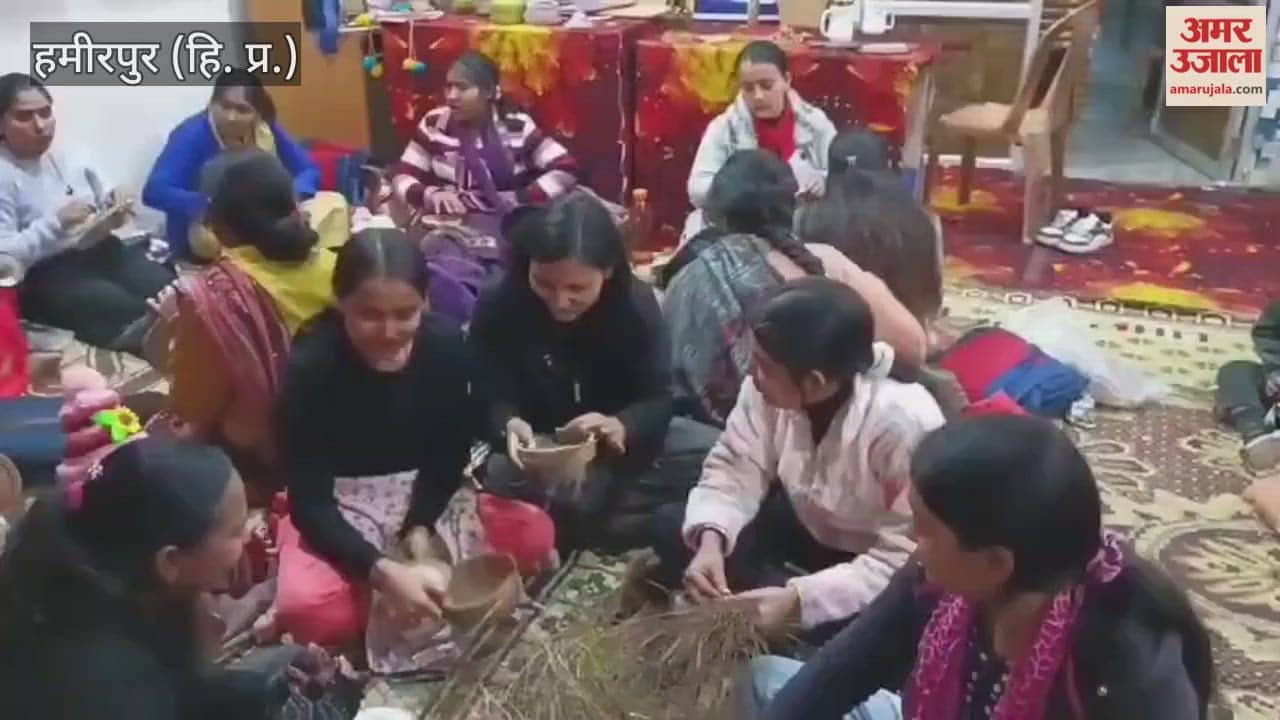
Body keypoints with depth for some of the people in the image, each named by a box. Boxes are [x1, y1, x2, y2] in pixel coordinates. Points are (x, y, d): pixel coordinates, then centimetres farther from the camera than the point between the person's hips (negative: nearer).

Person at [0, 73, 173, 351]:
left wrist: (115, 213, -1)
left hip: (101, 251, 6)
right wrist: (55, 223, -25)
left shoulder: (67, 158, 12)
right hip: (46, 275, -6)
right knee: (125, 310, -30)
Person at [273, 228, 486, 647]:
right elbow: (308, 500, -22)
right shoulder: (311, 365, -22)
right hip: (337, 506, -2)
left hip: (424, 496, 3)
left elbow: (451, 455, -3)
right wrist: (381, 571, -36)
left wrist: (420, 531, -20)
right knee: (307, 608, -32)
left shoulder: (447, 347, -13)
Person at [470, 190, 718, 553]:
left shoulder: (637, 304, -16)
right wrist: (509, 424, -39)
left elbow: (657, 398, -15)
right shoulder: (497, 308, -19)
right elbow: (491, 397, -14)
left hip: (622, 443, 3)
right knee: (503, 474, -38)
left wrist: (622, 427, -39)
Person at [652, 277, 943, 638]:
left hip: (877, 569, -4)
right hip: (808, 532, 4)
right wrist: (710, 540, -31)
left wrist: (799, 598, -41)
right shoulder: (769, 392, -21)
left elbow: (906, 559, -32)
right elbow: (735, 471, -10)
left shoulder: (905, 424, -35)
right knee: (671, 527, -8)